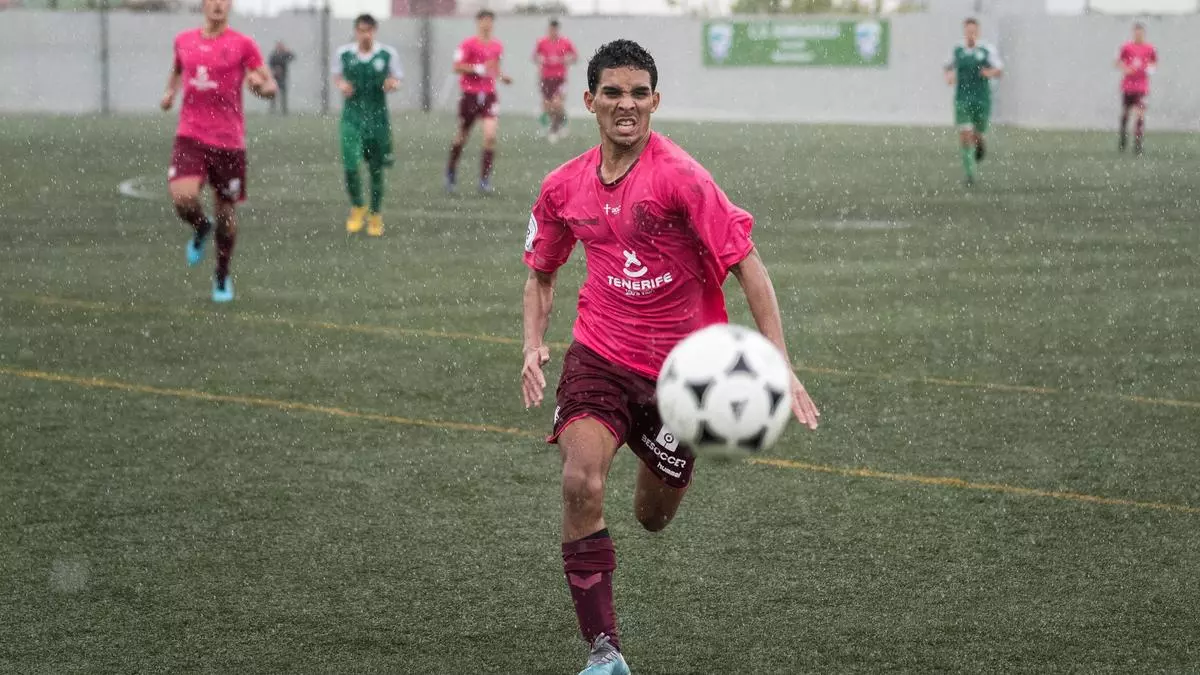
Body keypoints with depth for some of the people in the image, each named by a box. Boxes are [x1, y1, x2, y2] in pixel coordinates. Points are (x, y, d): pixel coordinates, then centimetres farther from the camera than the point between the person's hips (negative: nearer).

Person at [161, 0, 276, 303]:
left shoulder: (243, 45, -3)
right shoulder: (183, 40, 8)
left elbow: (271, 87, -3)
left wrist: (260, 85, -25)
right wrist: (171, 91, 14)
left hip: (229, 141, -1)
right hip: (190, 136, 1)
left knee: (226, 211, 6)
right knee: (182, 198, -22)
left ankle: (222, 278, 28)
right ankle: (201, 229, 15)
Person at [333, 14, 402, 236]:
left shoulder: (388, 54, -4)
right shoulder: (343, 54, -2)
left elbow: (397, 79, 8)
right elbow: (337, 76, 15)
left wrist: (393, 84, -15)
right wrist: (341, 85, -7)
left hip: (378, 118, 0)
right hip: (352, 117, 0)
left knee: (376, 169, 8)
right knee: (350, 166, -13)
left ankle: (375, 216, 25)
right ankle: (357, 208, 13)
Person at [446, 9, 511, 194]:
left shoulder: (497, 46, 8)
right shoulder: (469, 44, -8)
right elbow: (457, 67, -12)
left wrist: (502, 76, 5)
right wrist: (479, 69, -19)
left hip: (489, 94, 3)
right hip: (470, 94, -3)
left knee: (491, 135, -14)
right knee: (461, 136, 8)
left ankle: (485, 179, -7)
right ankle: (451, 173, 31)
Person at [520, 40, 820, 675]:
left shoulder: (679, 176, -16)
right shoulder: (564, 187, -1)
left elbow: (746, 263, -16)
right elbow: (541, 272, 16)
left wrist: (778, 363, -23)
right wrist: (533, 347, -2)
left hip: (680, 370, -2)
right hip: (599, 355, 2)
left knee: (652, 519, 14)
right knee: (581, 484, -25)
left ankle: (660, 471, 56)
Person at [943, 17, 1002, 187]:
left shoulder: (987, 49, -3)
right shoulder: (958, 49, 4)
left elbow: (999, 71, -2)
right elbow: (950, 66, 21)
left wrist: (991, 72, -24)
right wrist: (949, 76, -2)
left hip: (982, 99, -1)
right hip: (962, 98, 1)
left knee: (977, 136, 8)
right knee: (964, 136, -12)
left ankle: (979, 144, 48)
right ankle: (970, 174, -7)